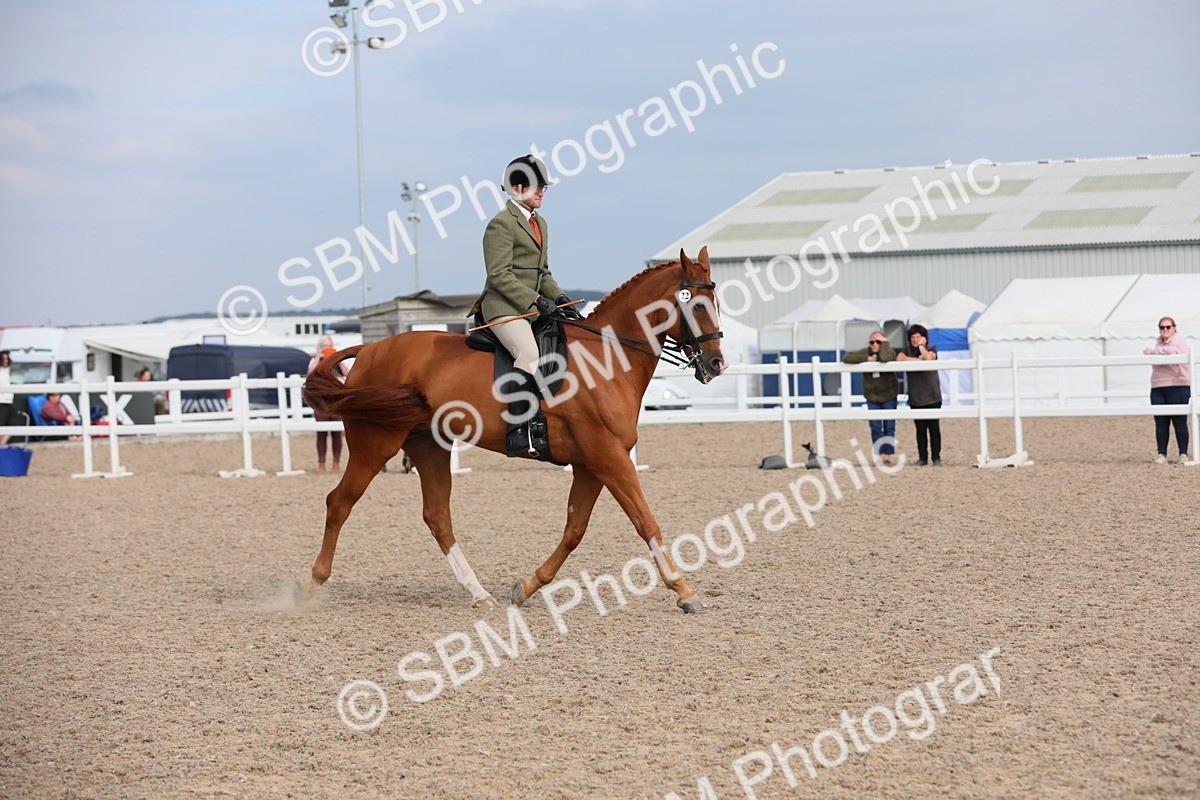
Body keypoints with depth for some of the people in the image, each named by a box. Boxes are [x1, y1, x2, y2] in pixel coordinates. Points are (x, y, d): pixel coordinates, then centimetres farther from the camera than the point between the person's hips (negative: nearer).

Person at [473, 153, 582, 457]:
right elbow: (499, 275, -16)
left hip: (533, 305, 10)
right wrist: (536, 300, -20)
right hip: (504, 307, -10)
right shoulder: (501, 224, -8)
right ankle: (519, 431, -36)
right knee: (529, 353, -32)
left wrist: (558, 297, 8)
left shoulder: (540, 223, 21)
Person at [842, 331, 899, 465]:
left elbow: (885, 358, -36)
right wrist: (866, 359, -21)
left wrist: (885, 342, -22)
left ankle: (888, 453, 2)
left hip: (888, 395, -2)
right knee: (875, 427, 0)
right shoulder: (865, 352, -3)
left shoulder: (890, 352, -11)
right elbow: (846, 358, -15)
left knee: (889, 426, -2)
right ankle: (880, 454, 4)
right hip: (872, 397, 2)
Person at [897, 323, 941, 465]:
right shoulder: (908, 350, 9)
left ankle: (936, 458, 4)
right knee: (920, 429, 4)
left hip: (932, 396, -2)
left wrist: (921, 346, -8)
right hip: (915, 398, 2)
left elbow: (929, 358, -20)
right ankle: (922, 458, 10)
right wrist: (918, 360, -16)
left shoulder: (931, 349, 3)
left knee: (934, 428, -2)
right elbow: (899, 358, -12)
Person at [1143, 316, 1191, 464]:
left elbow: (1171, 351, -28)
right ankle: (1162, 454, 5)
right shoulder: (1159, 342, 18)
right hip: (1158, 388, 7)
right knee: (1160, 422, 2)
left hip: (1178, 387, -7)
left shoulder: (1177, 341, -6)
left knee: (1180, 421, -4)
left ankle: (1183, 454, 2)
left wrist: (1153, 351, -20)